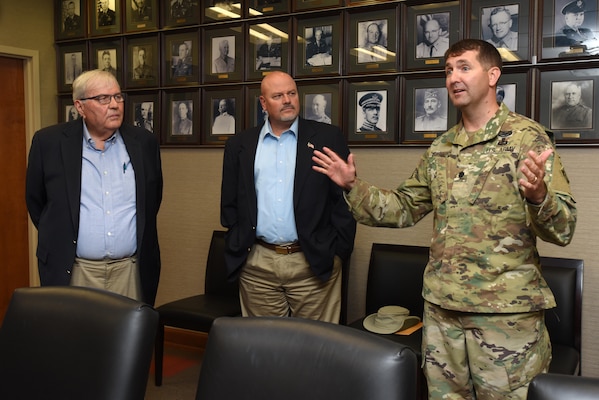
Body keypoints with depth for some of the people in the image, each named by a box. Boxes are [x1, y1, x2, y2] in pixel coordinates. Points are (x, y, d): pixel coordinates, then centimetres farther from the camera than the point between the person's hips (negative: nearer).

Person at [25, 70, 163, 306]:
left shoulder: (144, 143, 3)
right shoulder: (49, 142, -3)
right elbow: (35, 200, 8)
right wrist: (59, 240, 11)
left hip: (131, 270, 2)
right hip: (73, 271, -1)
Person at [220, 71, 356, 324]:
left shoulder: (328, 138, 3)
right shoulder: (239, 145, 9)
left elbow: (345, 197, 1)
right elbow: (230, 202, 13)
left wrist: (338, 250, -3)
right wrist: (237, 249, 6)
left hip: (315, 265, -1)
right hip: (256, 266, 2)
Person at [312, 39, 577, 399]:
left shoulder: (528, 138, -7)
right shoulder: (441, 148, 10)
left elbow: (563, 229, -12)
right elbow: (405, 207, 16)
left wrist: (537, 195, -33)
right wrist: (354, 187, 4)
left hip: (507, 311, -5)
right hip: (441, 305, 5)